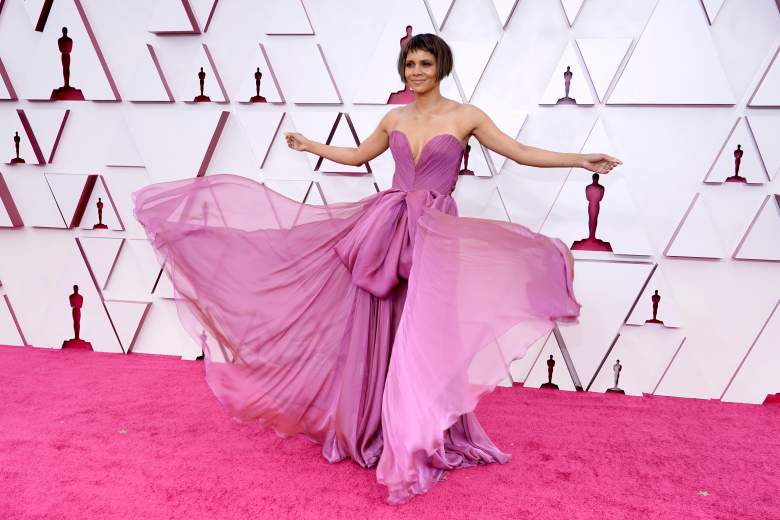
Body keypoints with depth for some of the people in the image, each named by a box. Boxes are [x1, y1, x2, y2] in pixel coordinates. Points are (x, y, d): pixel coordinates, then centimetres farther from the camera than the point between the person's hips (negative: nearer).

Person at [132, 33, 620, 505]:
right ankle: (371, 428, 24)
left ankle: (415, 446, 9)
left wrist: (581, 159, -6)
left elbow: (521, 152, 1)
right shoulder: (395, 119, 12)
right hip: (386, 229, 4)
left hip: (435, 236, -4)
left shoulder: (465, 116, 1)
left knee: (421, 338, -6)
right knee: (378, 334, 7)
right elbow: (357, 156, 27)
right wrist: (311, 146, 32)